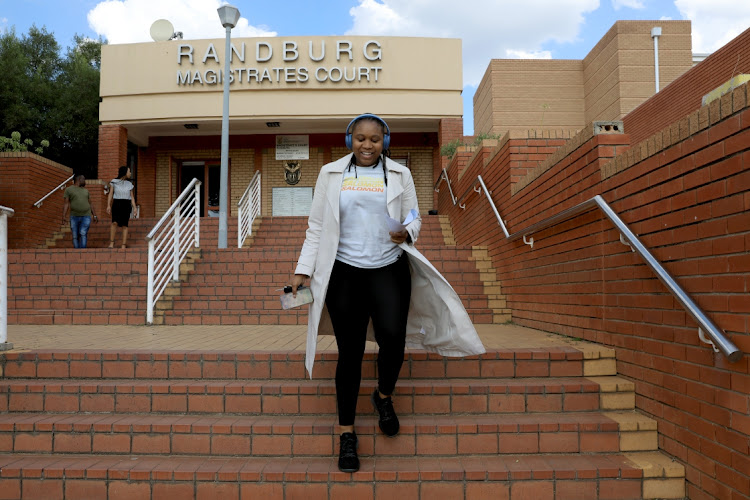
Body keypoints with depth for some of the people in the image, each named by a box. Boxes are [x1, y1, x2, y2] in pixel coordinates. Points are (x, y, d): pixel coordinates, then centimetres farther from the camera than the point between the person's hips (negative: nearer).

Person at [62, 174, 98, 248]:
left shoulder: (86, 191, 15)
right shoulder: (69, 190, 3)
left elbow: (89, 204, 18)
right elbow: (66, 203, -4)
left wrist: (94, 215, 11)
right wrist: (64, 216, -13)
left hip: (86, 216, 1)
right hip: (74, 217, -1)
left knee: (83, 234, -15)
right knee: (75, 237, 3)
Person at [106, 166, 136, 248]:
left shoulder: (129, 184, 11)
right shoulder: (114, 182, 5)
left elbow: (132, 197, 11)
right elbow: (110, 194, 3)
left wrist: (134, 208, 0)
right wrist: (108, 205, -8)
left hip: (126, 205, 2)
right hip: (116, 204, -2)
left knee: (124, 225, -3)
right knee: (115, 222, -20)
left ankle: (124, 245, -1)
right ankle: (111, 242, -12)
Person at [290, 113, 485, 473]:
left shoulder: (399, 175, 9)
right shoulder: (331, 174, 9)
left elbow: (414, 218, 13)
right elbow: (317, 226, 9)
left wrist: (406, 233, -11)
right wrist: (304, 268, 3)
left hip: (389, 270, 0)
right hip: (344, 272, 0)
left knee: (392, 336, -17)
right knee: (349, 351, 1)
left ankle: (384, 396, 17)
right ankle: (346, 433, 16)